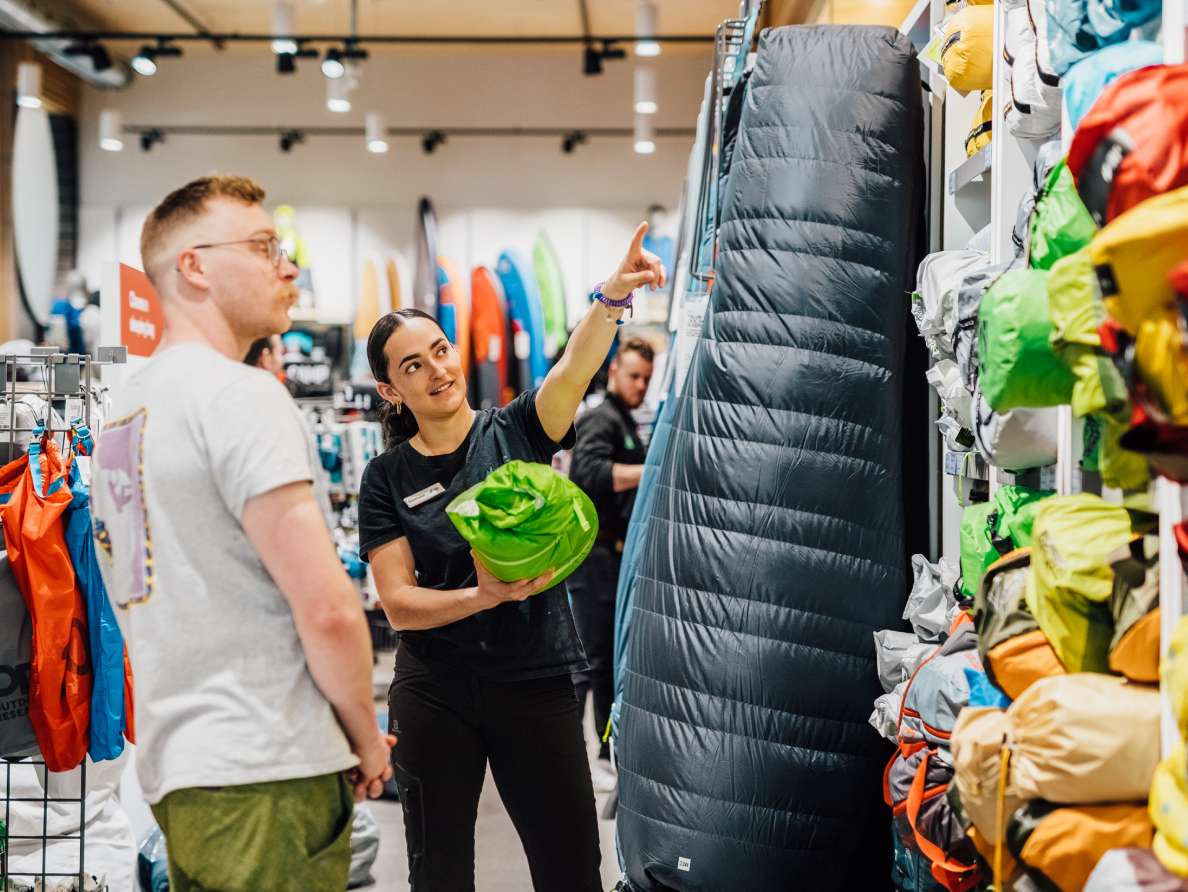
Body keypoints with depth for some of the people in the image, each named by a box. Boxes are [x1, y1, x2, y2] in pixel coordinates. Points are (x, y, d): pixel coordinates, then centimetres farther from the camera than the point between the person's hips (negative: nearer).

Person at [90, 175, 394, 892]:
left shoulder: (126, 406, 14)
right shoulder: (241, 395, -14)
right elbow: (326, 607, -21)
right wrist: (367, 737, -4)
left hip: (175, 768, 9)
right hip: (267, 775, -9)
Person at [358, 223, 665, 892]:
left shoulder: (515, 431, -2)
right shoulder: (388, 478, -2)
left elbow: (575, 368, -22)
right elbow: (399, 604, -7)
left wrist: (613, 296, -41)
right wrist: (483, 596, -24)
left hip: (537, 684, 0)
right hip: (435, 693, 1)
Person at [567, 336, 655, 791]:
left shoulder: (626, 424, 21)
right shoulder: (601, 420, -11)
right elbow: (590, 472, -31)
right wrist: (653, 469, -36)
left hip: (616, 557, 10)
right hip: (595, 554, -10)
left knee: (612, 661, 14)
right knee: (590, 662, -8)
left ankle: (606, 755, 24)